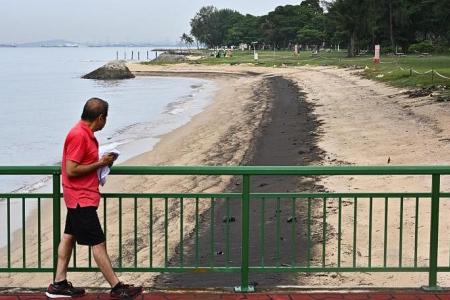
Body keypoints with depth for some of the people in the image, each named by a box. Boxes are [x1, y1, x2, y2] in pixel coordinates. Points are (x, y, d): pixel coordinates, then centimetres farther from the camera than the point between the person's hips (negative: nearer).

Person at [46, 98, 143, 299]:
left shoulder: (84, 133, 10)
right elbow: (71, 170, -23)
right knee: (98, 243, -5)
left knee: (69, 236, 13)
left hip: (78, 197, 11)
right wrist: (99, 164, -16)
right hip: (82, 199, -11)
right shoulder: (79, 135, -21)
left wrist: (102, 161, 6)